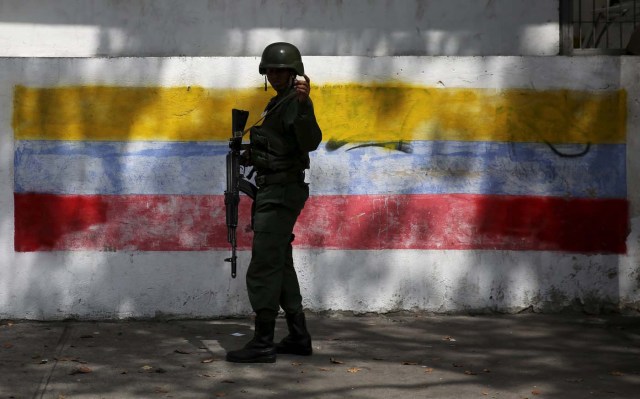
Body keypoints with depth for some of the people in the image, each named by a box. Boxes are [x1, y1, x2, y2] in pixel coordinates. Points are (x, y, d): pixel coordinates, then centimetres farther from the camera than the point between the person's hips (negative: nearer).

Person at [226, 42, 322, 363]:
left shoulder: (296, 102, -13)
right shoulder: (278, 102, 17)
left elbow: (311, 141, -32)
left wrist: (304, 104, -44)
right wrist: (251, 153, 18)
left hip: (282, 193, -11)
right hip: (272, 192, 11)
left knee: (263, 268, -11)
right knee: (281, 265, 16)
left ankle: (263, 343, -9)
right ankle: (299, 337, 22)